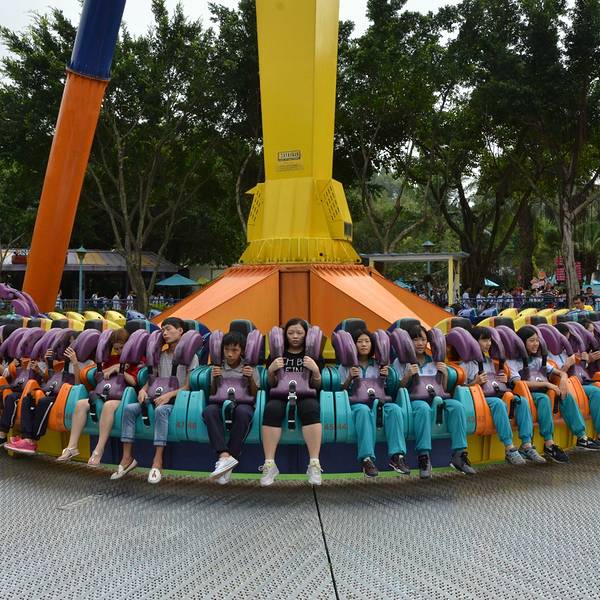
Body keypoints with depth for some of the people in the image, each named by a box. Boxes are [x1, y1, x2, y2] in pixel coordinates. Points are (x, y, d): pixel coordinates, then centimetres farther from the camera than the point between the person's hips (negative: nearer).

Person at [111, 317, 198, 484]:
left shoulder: (190, 355, 3)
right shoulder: (161, 356, 21)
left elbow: (189, 385, -6)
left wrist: (169, 394, -19)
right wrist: (143, 389, -4)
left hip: (178, 400, -6)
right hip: (159, 399, 6)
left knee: (161, 410, -37)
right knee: (129, 408, -19)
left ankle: (157, 462, -37)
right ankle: (127, 457, -17)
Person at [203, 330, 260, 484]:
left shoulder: (250, 368, 11)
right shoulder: (217, 367, 15)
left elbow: (255, 395, 8)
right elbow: (213, 395, 14)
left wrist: (250, 379, -9)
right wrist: (215, 379, -4)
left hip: (243, 404, -1)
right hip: (221, 404, 2)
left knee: (242, 411, -40)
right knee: (209, 410, -36)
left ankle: (229, 458, -37)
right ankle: (224, 455, -46)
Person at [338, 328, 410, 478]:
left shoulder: (377, 365, 18)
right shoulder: (345, 366, 10)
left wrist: (384, 377, -3)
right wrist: (351, 378, -15)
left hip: (376, 402, 3)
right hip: (355, 403, -3)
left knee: (394, 408, -30)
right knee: (363, 410, -39)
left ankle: (396, 455, -33)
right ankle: (366, 458, -44)